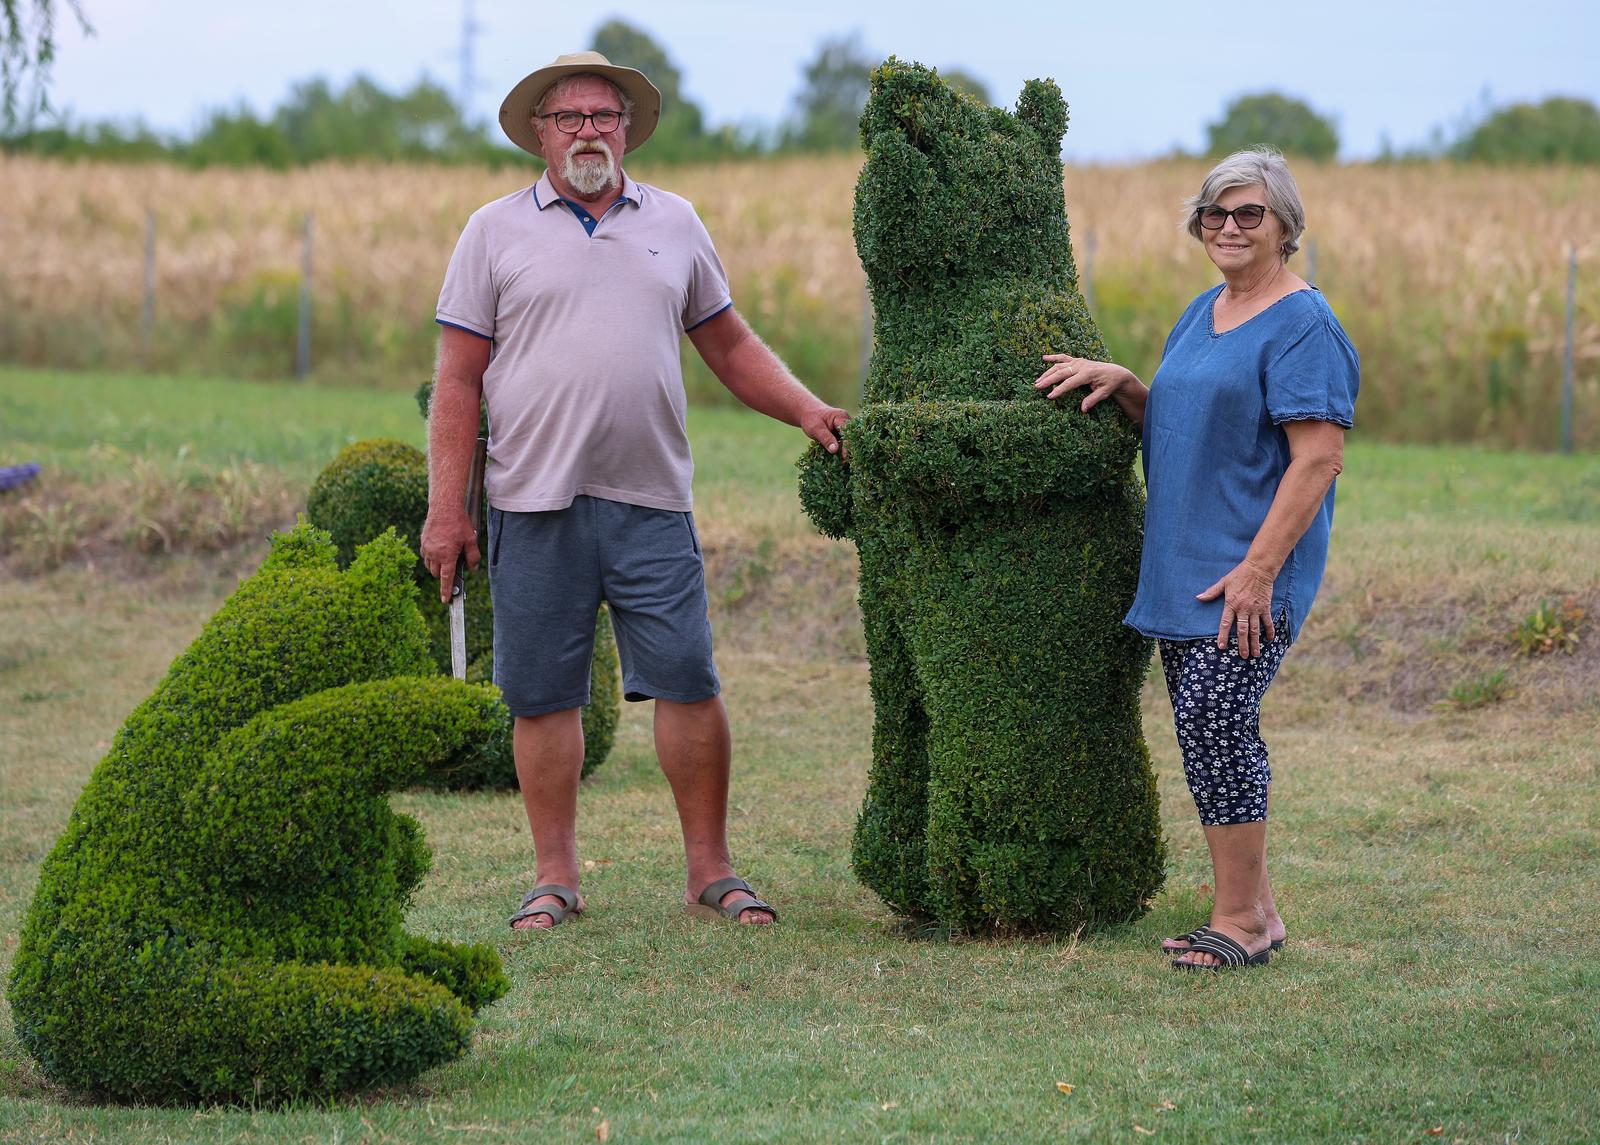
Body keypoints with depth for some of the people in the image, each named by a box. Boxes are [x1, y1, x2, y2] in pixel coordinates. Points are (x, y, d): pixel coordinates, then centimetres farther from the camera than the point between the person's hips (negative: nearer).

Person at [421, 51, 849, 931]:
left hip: (650, 500, 1)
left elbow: (729, 345, 20)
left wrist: (808, 412, 5)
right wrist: (445, 509, -2)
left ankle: (710, 867, 6)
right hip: (534, 503, -1)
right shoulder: (496, 232, 6)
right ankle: (555, 876, 12)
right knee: (543, 695, 2)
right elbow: (458, 379, 4)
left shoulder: (674, 224, 13)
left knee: (689, 685, -3)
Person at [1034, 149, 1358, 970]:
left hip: (1248, 571, -9)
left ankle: (1239, 917, -8)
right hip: (1181, 566, 9)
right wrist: (1120, 383, 6)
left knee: (1216, 718, -14)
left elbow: (1319, 457, -17)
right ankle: (1254, 909, 17)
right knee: (1209, 729, 9)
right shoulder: (1203, 314, 17)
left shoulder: (1302, 325, -11)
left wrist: (1259, 569, -22)